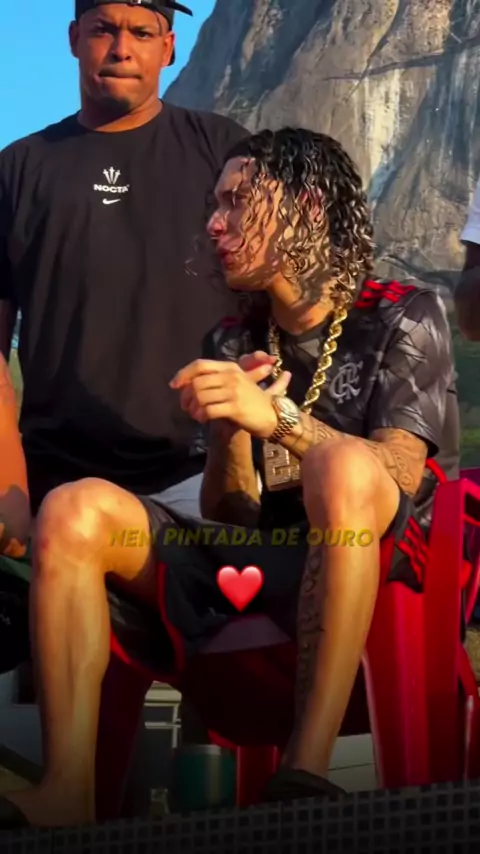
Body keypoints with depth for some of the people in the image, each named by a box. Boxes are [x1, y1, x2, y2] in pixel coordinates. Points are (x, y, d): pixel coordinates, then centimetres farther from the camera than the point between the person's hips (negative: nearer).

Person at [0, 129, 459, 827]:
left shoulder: (404, 318, 6)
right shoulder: (232, 345, 19)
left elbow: (399, 472, -11)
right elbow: (227, 517, 11)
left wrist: (277, 417, -26)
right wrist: (230, 432, -11)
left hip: (375, 570, -4)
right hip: (253, 565, 5)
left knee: (344, 464, -37)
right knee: (75, 512, -17)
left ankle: (307, 772, -44)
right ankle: (67, 797, -32)